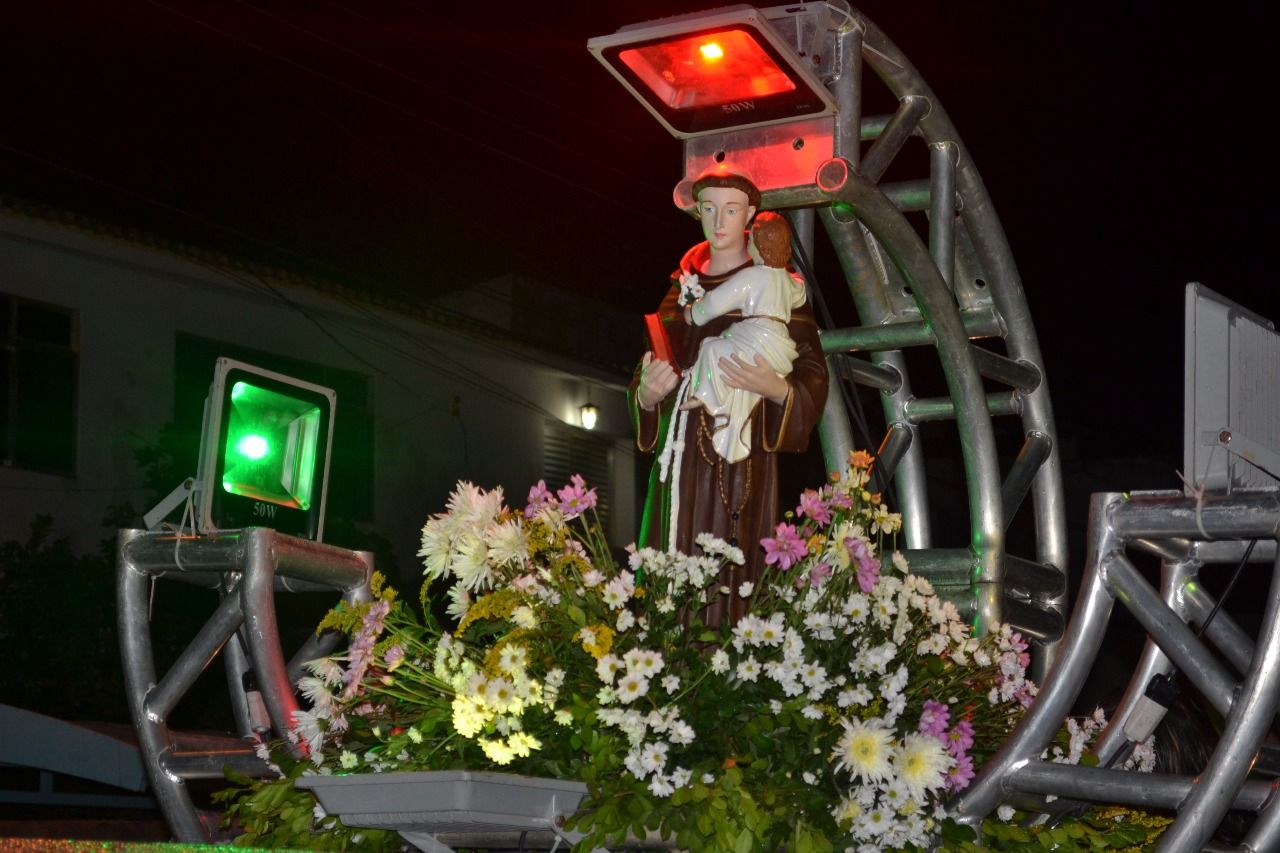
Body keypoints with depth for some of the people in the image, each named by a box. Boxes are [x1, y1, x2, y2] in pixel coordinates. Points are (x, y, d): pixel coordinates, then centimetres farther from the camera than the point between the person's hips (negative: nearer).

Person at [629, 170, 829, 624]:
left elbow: (812, 378, -4)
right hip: (681, 455, 5)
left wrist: (774, 387, -25)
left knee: (730, 573, -12)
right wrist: (647, 393, -6)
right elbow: (644, 384, 17)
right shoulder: (681, 288, 17)